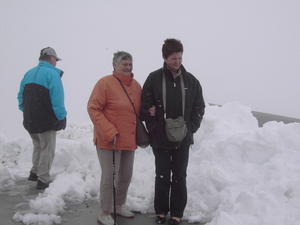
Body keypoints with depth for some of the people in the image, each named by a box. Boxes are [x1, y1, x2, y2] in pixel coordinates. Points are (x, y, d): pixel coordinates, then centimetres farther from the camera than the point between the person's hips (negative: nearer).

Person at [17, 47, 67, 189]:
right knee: (47, 149, 3)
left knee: (38, 146, 24)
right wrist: (61, 117, -12)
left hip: (30, 120, 7)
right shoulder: (52, 73, -12)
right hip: (46, 121, -7)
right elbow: (57, 99, -19)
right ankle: (43, 180, 3)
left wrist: (26, 111, 18)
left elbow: (21, 97, 13)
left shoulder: (29, 74, 11)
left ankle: (35, 172, 29)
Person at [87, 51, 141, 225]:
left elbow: (139, 109, 18)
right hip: (109, 140, -6)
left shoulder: (136, 85, 8)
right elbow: (93, 109, -15)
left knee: (126, 175, 16)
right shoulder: (105, 83, -11)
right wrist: (109, 133, -20)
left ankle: (119, 205, 36)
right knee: (109, 176, 0)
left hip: (129, 139, 7)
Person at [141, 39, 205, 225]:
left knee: (179, 176, 10)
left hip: (183, 139, 2)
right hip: (160, 138, -1)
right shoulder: (154, 79, -5)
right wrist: (154, 129, -11)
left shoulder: (191, 80, 1)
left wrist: (190, 128, -5)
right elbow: (146, 107, -5)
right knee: (162, 176, 10)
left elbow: (199, 107, 5)